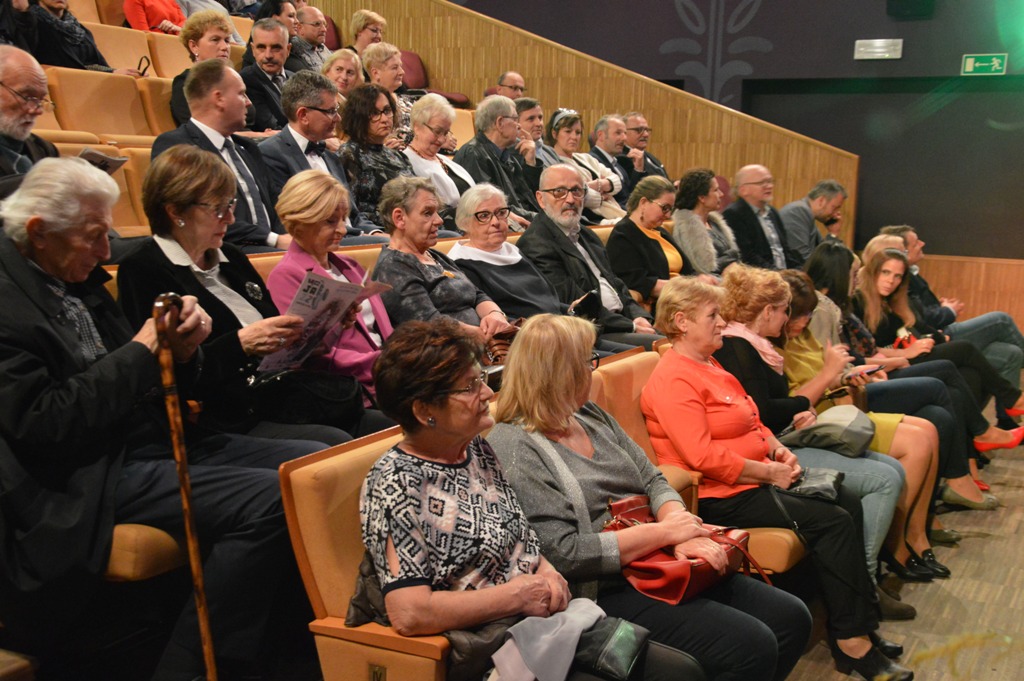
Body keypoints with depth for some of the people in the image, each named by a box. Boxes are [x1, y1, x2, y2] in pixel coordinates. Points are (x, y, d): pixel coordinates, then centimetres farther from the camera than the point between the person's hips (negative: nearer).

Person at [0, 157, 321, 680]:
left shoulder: (76, 279, 13)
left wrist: (179, 348, -6)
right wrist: (142, 352, -18)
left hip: (152, 436, 9)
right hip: (91, 475, -9)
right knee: (266, 499, -26)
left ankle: (297, 637, 8)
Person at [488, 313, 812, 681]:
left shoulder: (592, 417, 11)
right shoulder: (513, 449, -15)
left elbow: (653, 481, 12)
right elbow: (564, 554, -21)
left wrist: (682, 529, -11)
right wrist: (663, 531, -16)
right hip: (607, 592, -8)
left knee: (792, 617, 2)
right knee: (752, 647, -20)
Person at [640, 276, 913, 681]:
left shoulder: (709, 365, 15)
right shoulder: (673, 380, -18)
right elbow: (704, 457, -25)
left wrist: (778, 449, 3)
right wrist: (770, 472, -17)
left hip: (755, 478, 11)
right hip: (721, 497, -11)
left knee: (849, 503, 5)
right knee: (832, 522, -17)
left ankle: (863, 622, 9)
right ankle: (851, 643, -8)